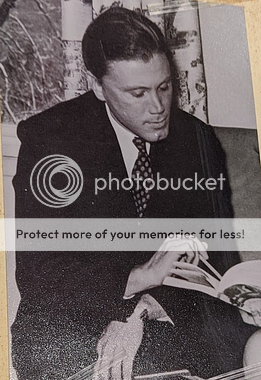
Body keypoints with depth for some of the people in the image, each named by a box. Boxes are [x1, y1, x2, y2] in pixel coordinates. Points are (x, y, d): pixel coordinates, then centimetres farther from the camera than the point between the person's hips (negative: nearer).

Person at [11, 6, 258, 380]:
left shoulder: (196, 137, 1)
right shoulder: (46, 136, -8)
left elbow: (219, 250, 0)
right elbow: (34, 271, -12)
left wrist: (141, 312, -15)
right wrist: (139, 278, -23)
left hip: (176, 315, 2)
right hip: (74, 321, 0)